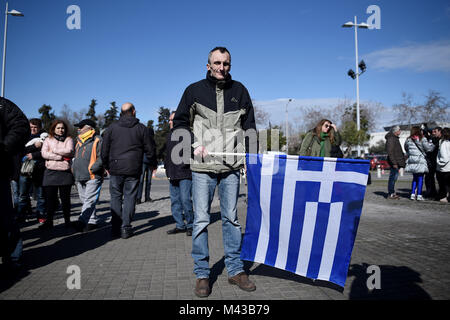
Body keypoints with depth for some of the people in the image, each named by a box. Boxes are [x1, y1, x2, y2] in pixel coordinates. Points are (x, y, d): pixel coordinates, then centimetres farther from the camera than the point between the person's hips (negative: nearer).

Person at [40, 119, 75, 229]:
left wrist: (54, 150, -3)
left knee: (65, 198, 4)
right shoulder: (48, 140, 13)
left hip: (65, 172, -1)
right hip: (50, 172, 1)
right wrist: (61, 156, -9)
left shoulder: (68, 139, 10)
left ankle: (67, 220, 14)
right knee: (50, 198, 2)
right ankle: (49, 221, 11)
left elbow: (69, 151, -8)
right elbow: (44, 153, -1)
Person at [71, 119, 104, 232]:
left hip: (92, 177, -9)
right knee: (85, 200, 11)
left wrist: (92, 168, -20)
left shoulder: (97, 141, -5)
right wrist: (74, 169, 16)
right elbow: (75, 158, 31)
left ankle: (82, 222, -19)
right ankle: (92, 221, 19)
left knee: (89, 200, -13)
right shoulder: (79, 142, 22)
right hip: (80, 178, 9)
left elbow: (102, 158, -14)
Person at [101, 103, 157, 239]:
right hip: (133, 170, -1)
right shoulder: (141, 128, 2)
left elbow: (104, 150, 7)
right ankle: (126, 228, 3)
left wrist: (106, 166, 20)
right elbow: (150, 149, 4)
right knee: (129, 197, 4)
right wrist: (153, 164, 19)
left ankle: (115, 228, 10)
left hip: (115, 169, 1)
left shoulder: (112, 128, 5)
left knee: (116, 197, 10)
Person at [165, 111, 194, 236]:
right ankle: (180, 225, 19)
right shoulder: (170, 135, 20)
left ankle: (190, 225, 6)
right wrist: (167, 167, 17)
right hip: (173, 174, 8)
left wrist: (185, 164, -15)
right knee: (175, 201, 10)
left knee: (185, 200, -8)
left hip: (185, 174, -8)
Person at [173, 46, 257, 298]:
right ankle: (202, 274, 13)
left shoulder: (239, 91, 11)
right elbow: (180, 122, 10)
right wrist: (194, 144, -6)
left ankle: (235, 269, 21)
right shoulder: (195, 90, 6)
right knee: (201, 219, 0)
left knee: (231, 218, 9)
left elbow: (249, 126, 14)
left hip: (231, 165, 2)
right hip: (203, 166, -1)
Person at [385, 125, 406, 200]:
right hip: (394, 162, -10)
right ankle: (390, 194, -2)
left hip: (397, 162, 10)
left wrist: (402, 161, 22)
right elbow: (390, 152, -21)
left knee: (394, 177, 14)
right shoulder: (391, 139, -14)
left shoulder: (395, 138, 19)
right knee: (392, 177, -7)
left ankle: (392, 192, 22)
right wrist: (394, 163, -24)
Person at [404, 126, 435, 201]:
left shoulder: (408, 140, 6)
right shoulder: (422, 139, -9)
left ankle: (412, 194, 10)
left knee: (415, 178, 14)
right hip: (420, 161, -5)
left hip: (412, 161, 5)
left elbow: (406, 148, 18)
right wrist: (432, 145, 10)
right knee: (420, 178, 2)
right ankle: (419, 195, 2)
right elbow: (428, 148, -8)